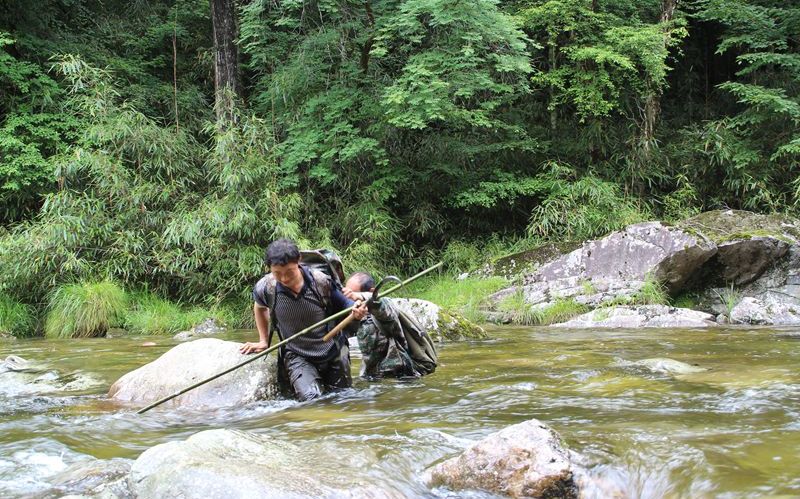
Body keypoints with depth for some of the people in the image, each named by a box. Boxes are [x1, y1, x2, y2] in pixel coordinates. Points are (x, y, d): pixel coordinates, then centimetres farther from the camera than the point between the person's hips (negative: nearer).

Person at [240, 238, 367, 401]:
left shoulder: (321, 281, -18)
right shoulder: (265, 288, -15)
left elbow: (344, 305, -4)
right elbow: (260, 307, 11)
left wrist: (356, 312, -27)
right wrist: (264, 341, 10)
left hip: (333, 352, 1)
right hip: (297, 356, -1)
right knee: (311, 400, -24)